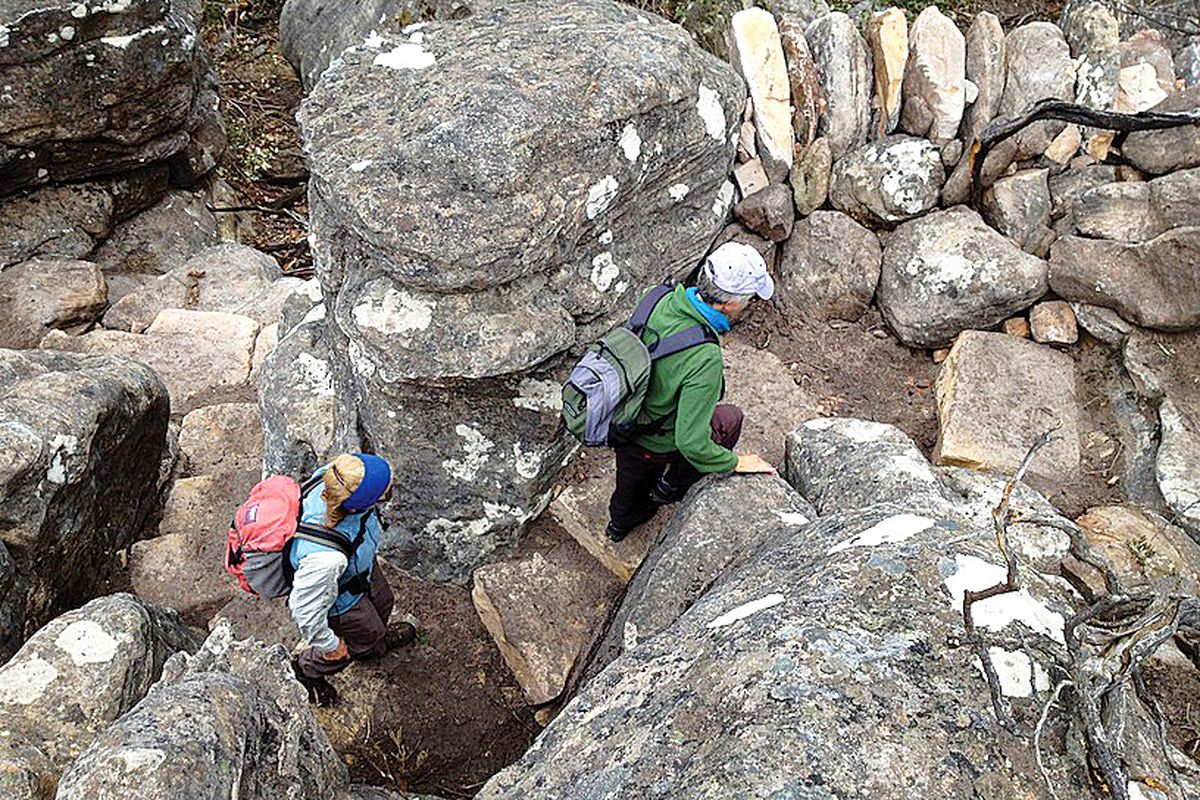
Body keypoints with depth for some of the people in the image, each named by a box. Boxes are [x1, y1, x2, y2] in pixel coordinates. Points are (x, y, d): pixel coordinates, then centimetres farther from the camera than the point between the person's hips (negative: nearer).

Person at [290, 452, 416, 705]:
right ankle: (307, 669, 52)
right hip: (339, 603, -6)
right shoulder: (325, 558, -51)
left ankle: (379, 638, 69)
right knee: (365, 639, 24)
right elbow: (305, 608, -34)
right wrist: (329, 645, -14)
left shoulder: (331, 479, -34)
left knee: (382, 602, 33)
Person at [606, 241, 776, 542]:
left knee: (633, 476, 36)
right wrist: (735, 463, -17)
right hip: (656, 445, -6)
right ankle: (671, 486, 36)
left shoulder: (657, 298, -19)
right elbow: (690, 442, -35)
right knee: (729, 418, 21)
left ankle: (620, 523, 67)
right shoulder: (705, 361, -40)